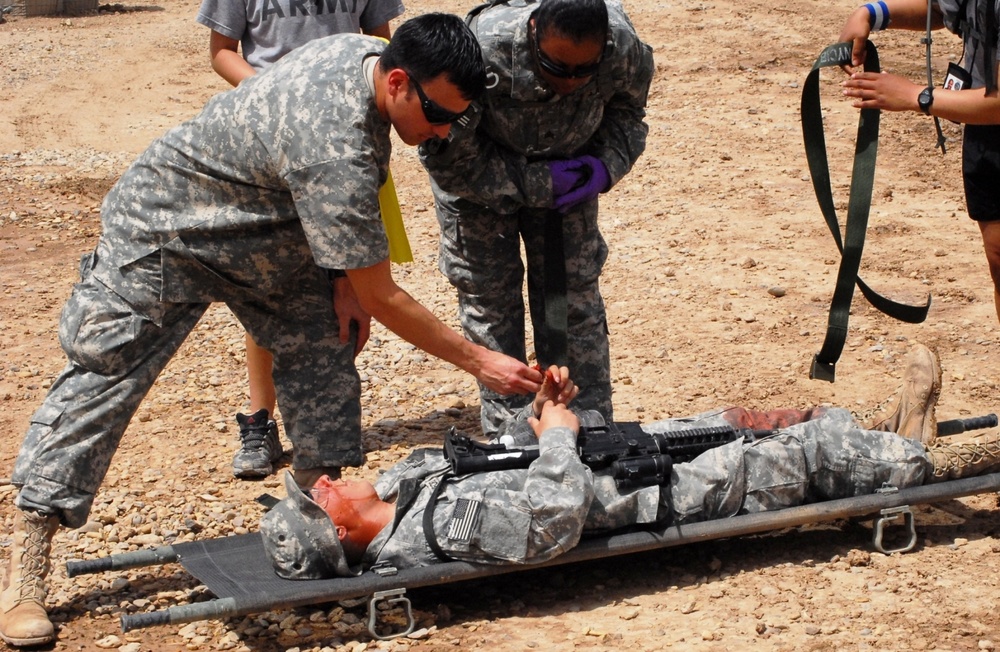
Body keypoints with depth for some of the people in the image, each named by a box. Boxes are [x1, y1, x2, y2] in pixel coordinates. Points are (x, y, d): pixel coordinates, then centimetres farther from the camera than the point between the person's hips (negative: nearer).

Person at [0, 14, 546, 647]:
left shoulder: (365, 51, -12)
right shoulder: (333, 149, -39)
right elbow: (382, 299, -30)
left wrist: (345, 276, 0)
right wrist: (479, 361, -24)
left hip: (265, 228, 9)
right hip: (167, 230, -9)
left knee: (324, 351, 0)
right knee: (104, 376, -10)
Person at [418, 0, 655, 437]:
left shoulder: (623, 49, -28)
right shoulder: (482, 54, -39)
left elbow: (627, 111, -3)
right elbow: (448, 160, -28)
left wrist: (607, 166, -21)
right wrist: (538, 185, -29)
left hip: (563, 171, 3)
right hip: (479, 173, -2)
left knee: (575, 295, 3)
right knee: (489, 298, -1)